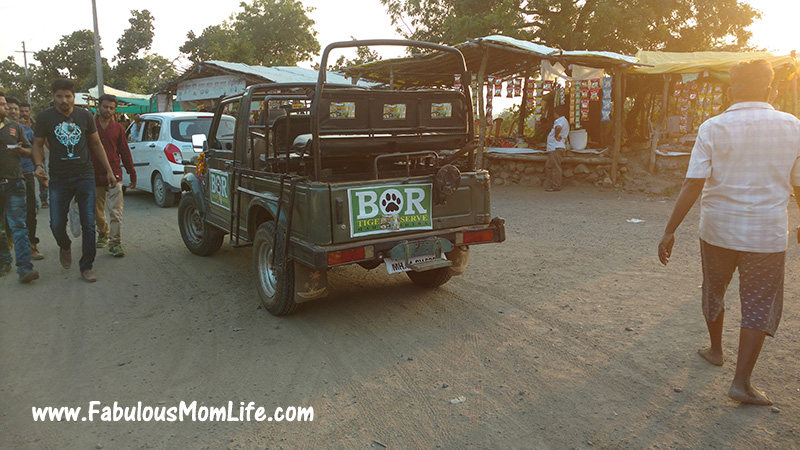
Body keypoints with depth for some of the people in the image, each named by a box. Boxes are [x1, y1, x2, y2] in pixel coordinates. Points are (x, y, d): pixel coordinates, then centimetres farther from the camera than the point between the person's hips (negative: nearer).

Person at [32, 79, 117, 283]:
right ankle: (65, 247, 34)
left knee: (88, 225, -2)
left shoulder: (85, 116, 6)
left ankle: (86, 267, 8)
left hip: (85, 176, 0)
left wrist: (109, 170, 8)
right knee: (57, 225, -1)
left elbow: (96, 145, 13)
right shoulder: (44, 118, 2)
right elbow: (38, 145, 8)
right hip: (58, 179, 0)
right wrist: (38, 165, -12)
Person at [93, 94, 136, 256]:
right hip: (95, 175, 1)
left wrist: (132, 173, 10)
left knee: (116, 212, -8)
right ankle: (103, 233, 37)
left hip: (114, 175, -1)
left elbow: (124, 152, 11)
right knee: (97, 211, 14)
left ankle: (115, 242, -5)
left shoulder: (118, 129, 7)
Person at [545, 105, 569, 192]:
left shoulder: (561, 120, -12)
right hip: (553, 148, 10)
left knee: (555, 167, -7)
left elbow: (558, 127, -35)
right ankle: (550, 185, 16)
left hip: (556, 148, -10)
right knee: (548, 167, 12)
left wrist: (556, 136, -20)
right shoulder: (565, 121, 22)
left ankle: (556, 186, -4)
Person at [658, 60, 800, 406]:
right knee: (758, 305, 9)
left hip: (718, 230, 1)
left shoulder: (713, 128, -7)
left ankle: (716, 350, 41)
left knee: (714, 291, 22)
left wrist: (670, 231, -9)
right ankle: (741, 381, 6)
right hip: (767, 234, 0)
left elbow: (693, 185, -13)